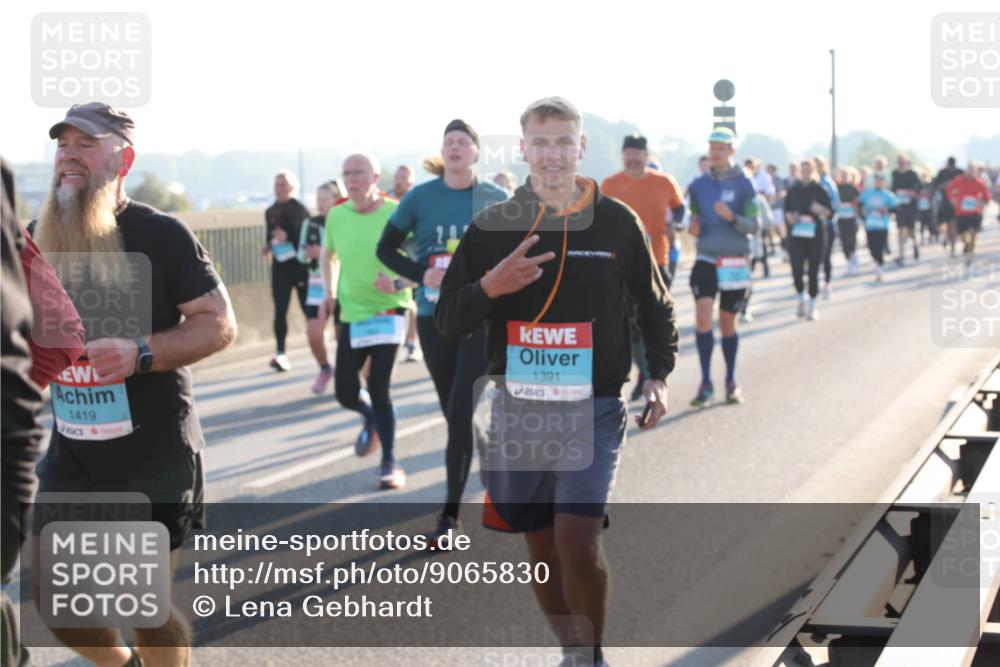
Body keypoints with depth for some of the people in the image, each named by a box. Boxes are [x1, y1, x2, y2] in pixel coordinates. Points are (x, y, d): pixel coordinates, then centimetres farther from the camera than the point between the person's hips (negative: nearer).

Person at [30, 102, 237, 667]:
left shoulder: (159, 234, -10)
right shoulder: (45, 239, 5)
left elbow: (220, 324, -12)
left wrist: (141, 353, -25)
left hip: (154, 458, -5)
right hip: (72, 456, 5)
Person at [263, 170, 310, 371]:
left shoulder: (299, 209, -7)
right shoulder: (270, 212, 11)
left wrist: (287, 237, -26)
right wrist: (267, 247, 2)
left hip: (299, 264, -4)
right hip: (280, 265, 4)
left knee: (308, 309, 4)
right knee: (280, 310, -7)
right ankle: (280, 354, -11)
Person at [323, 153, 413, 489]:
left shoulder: (396, 214, -13)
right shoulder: (336, 216, -1)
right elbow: (327, 254, 18)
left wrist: (405, 279, -25)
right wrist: (328, 290, 8)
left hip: (389, 310, -4)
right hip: (351, 313, 4)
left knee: (378, 388, -10)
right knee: (345, 392, 5)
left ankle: (389, 462, 6)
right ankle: (371, 418, 42)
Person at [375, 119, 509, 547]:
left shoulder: (496, 200, -3)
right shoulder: (420, 197, -2)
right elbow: (386, 248, 4)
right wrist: (420, 274, -11)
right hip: (433, 318, 2)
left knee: (461, 412, -12)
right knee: (453, 414, 10)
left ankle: (451, 514, -7)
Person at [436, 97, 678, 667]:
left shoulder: (618, 222, 1)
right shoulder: (493, 225, 2)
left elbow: (657, 307, 14)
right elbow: (448, 322, 2)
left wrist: (660, 375, 1)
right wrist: (489, 286, -18)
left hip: (594, 408, -2)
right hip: (518, 407, 2)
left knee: (577, 538, -16)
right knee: (541, 546, 9)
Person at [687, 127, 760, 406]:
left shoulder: (743, 185, -4)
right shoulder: (699, 185, 5)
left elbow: (754, 225, -7)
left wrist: (732, 217, -25)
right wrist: (693, 227, -8)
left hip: (734, 263, -2)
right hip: (705, 260, 2)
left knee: (727, 323, 8)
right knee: (702, 317, -13)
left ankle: (731, 382, 25)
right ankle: (706, 383, -7)